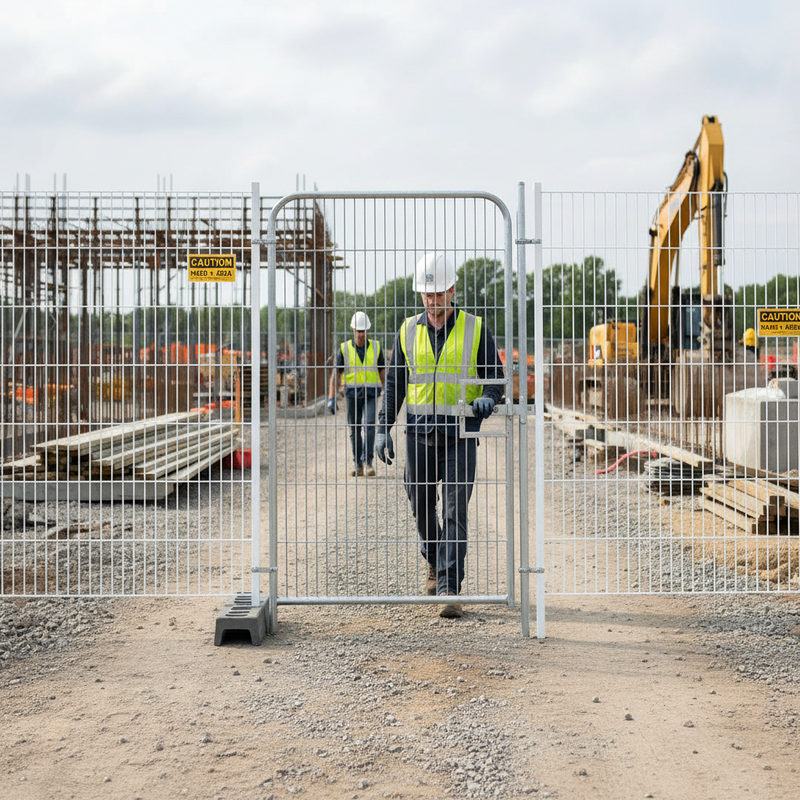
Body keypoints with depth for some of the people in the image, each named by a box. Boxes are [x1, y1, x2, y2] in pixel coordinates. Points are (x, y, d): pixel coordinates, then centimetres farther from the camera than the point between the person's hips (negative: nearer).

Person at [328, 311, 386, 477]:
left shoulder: (376, 347, 1)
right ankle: (358, 465, 12)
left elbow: (383, 372, 8)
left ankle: (368, 462, -14)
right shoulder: (344, 349, -2)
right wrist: (331, 398, -8)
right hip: (352, 394, 1)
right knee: (355, 430, 4)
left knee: (369, 426, -16)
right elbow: (336, 374, -1)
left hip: (371, 395, -1)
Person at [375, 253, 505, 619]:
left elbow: (495, 377, 3)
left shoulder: (476, 330, -1)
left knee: (455, 514, -9)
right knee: (422, 507, 13)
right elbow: (394, 383, 11)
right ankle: (435, 564, 40)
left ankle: (451, 591, -6)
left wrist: (487, 400, -20)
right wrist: (383, 429, 4)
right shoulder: (409, 331, 6)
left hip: (459, 436, -3)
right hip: (419, 434, 3)